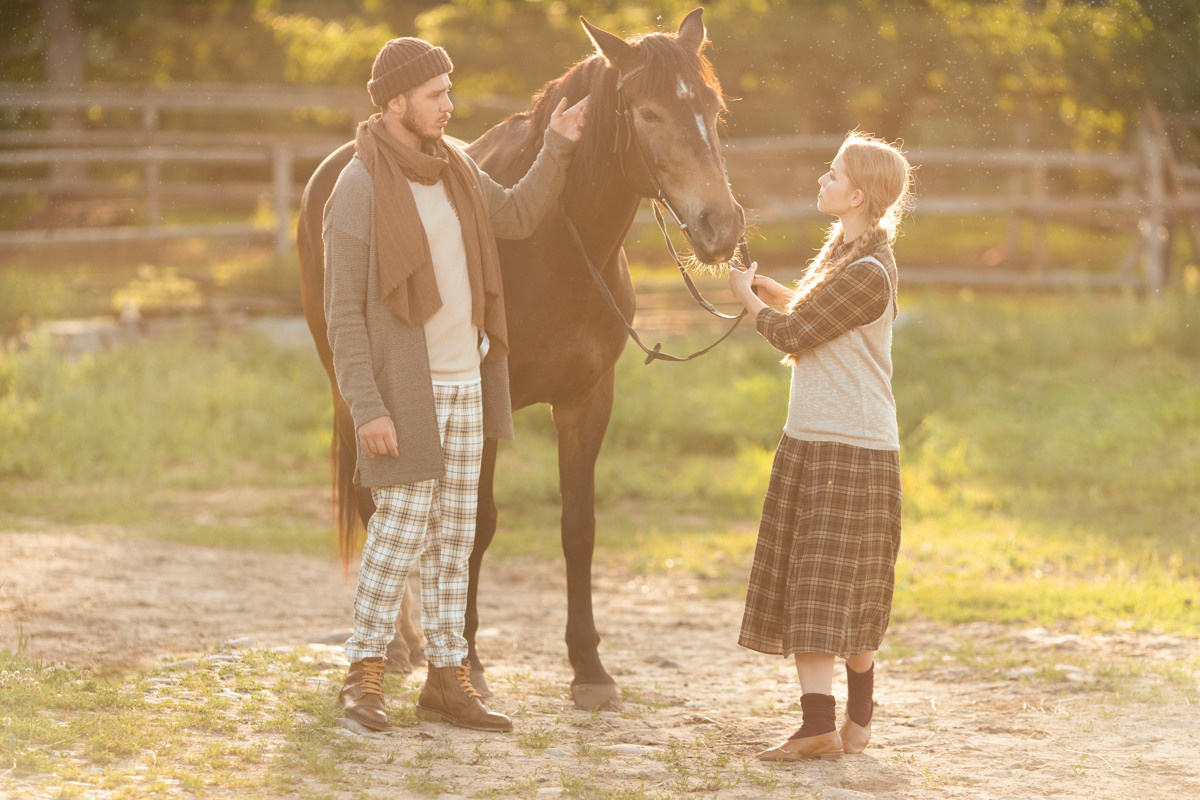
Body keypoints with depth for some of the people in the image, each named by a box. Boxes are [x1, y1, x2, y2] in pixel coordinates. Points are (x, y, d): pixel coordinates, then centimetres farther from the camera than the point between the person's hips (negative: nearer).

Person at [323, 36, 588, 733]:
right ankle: (365, 672, 6)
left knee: (455, 533, 9)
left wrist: (558, 149, 11)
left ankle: (448, 677, 16)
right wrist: (367, 408, -19)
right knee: (403, 527, -8)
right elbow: (343, 312, -15)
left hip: (464, 381, 7)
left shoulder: (455, 168, 7)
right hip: (403, 388, -7)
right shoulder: (360, 189, -15)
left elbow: (517, 218, 24)